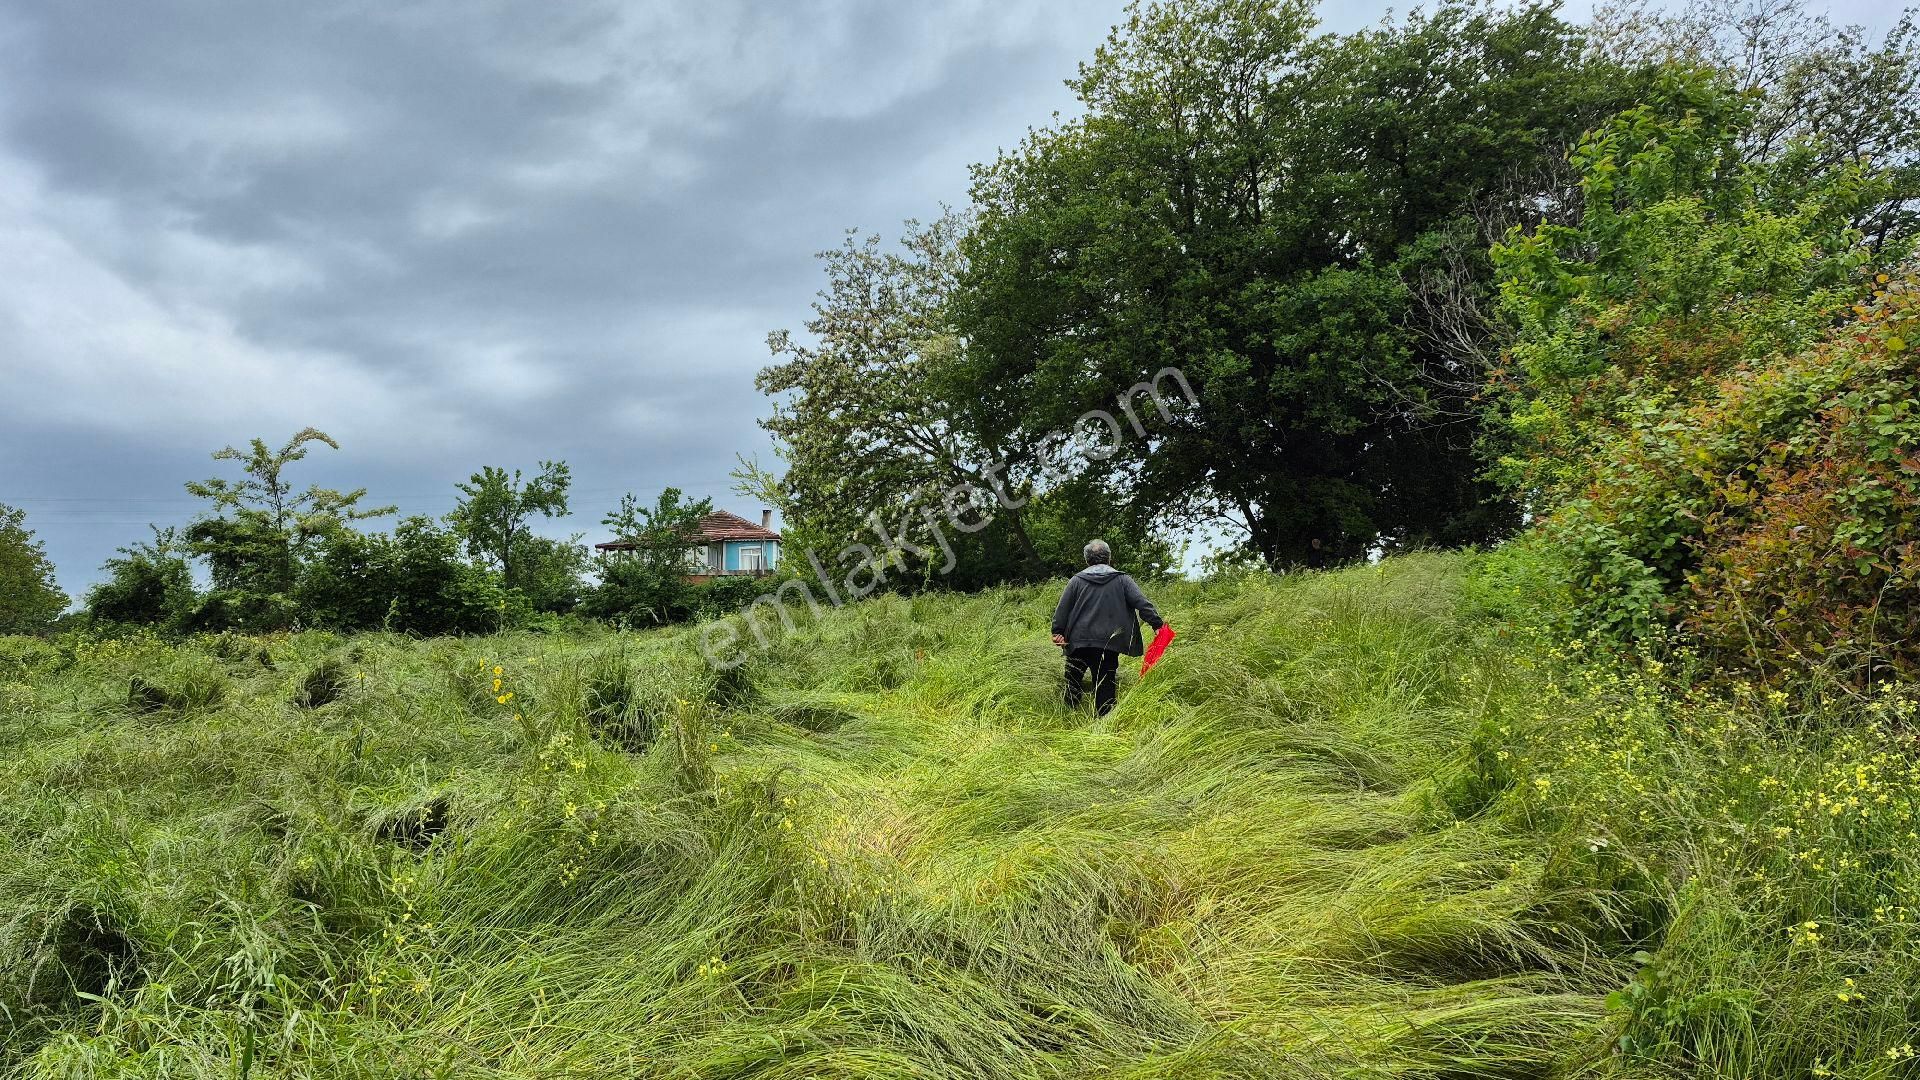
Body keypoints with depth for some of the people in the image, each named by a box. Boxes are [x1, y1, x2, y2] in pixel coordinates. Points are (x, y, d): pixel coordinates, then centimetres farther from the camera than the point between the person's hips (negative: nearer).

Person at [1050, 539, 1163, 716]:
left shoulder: (1077, 580, 5)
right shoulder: (1121, 580, 3)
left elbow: (1062, 608, 4)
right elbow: (1142, 603, -6)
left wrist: (1058, 632, 7)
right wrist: (1157, 623, -6)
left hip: (1078, 642, 1)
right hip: (1108, 645, 0)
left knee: (1073, 681, 15)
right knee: (1104, 684, 5)